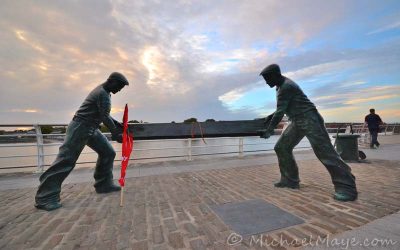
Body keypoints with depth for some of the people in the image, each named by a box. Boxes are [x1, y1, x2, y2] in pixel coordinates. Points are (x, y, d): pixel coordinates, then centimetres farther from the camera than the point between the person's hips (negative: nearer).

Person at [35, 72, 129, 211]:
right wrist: (115, 134, -19)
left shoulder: (103, 91, 15)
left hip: (91, 129, 10)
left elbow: (104, 114, 20)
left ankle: (103, 184, 15)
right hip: (80, 127, -10)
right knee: (66, 159, -8)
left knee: (108, 152, 7)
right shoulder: (103, 94, -17)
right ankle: (45, 197, 1)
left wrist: (117, 124, 15)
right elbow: (104, 117, -22)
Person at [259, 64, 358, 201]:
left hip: (309, 118, -10)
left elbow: (280, 112, -21)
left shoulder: (286, 87, -18)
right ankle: (290, 180, 9)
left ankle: (347, 187, -3)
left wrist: (269, 131, -16)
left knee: (324, 151, -13)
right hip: (297, 121, 10)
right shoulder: (281, 85, 14)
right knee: (281, 147, 4)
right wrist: (272, 116, 15)